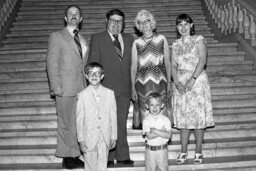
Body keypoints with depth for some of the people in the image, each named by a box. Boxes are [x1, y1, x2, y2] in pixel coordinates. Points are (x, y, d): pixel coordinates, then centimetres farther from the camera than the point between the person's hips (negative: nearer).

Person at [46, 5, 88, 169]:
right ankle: (67, 157, 11)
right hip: (65, 87, -5)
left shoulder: (83, 40, 17)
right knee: (66, 123, 1)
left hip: (82, 87, 5)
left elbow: (84, 64, 16)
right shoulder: (57, 36, 1)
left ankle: (75, 155, 16)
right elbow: (52, 63, -4)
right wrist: (56, 86, -12)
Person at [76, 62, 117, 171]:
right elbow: (79, 119, -3)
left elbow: (113, 116, 4)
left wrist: (113, 137, 4)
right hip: (89, 138, -1)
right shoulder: (83, 95, -4)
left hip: (105, 138, 2)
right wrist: (81, 140, -4)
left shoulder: (109, 93, 1)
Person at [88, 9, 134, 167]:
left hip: (124, 89, 3)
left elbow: (132, 64, 14)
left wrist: (132, 85, 5)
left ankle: (123, 157, 14)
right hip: (106, 88, -3)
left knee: (122, 124, 8)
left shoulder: (129, 39, 15)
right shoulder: (97, 38, 3)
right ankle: (108, 158, 10)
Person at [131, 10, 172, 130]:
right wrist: (133, 87, 2)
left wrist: (169, 82, 2)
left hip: (159, 80, 0)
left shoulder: (161, 39, 6)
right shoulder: (136, 43, 7)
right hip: (142, 82, 1)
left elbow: (167, 62, 7)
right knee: (145, 112, -1)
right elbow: (133, 66, 6)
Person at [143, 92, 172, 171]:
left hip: (162, 149, 0)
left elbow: (169, 135, -17)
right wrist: (162, 132, -20)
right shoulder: (146, 120, -8)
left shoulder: (165, 120, -7)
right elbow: (149, 136, -18)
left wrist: (156, 131, -23)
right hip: (150, 149, 0)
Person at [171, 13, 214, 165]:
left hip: (197, 80, -4)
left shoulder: (199, 40, -1)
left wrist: (193, 79, -22)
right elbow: (173, 65, 5)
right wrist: (177, 83, -11)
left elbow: (202, 60, -13)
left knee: (198, 116, -1)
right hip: (180, 83, 4)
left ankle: (198, 152, 8)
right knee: (183, 117, 5)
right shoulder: (176, 44, 12)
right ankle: (184, 152, 13)